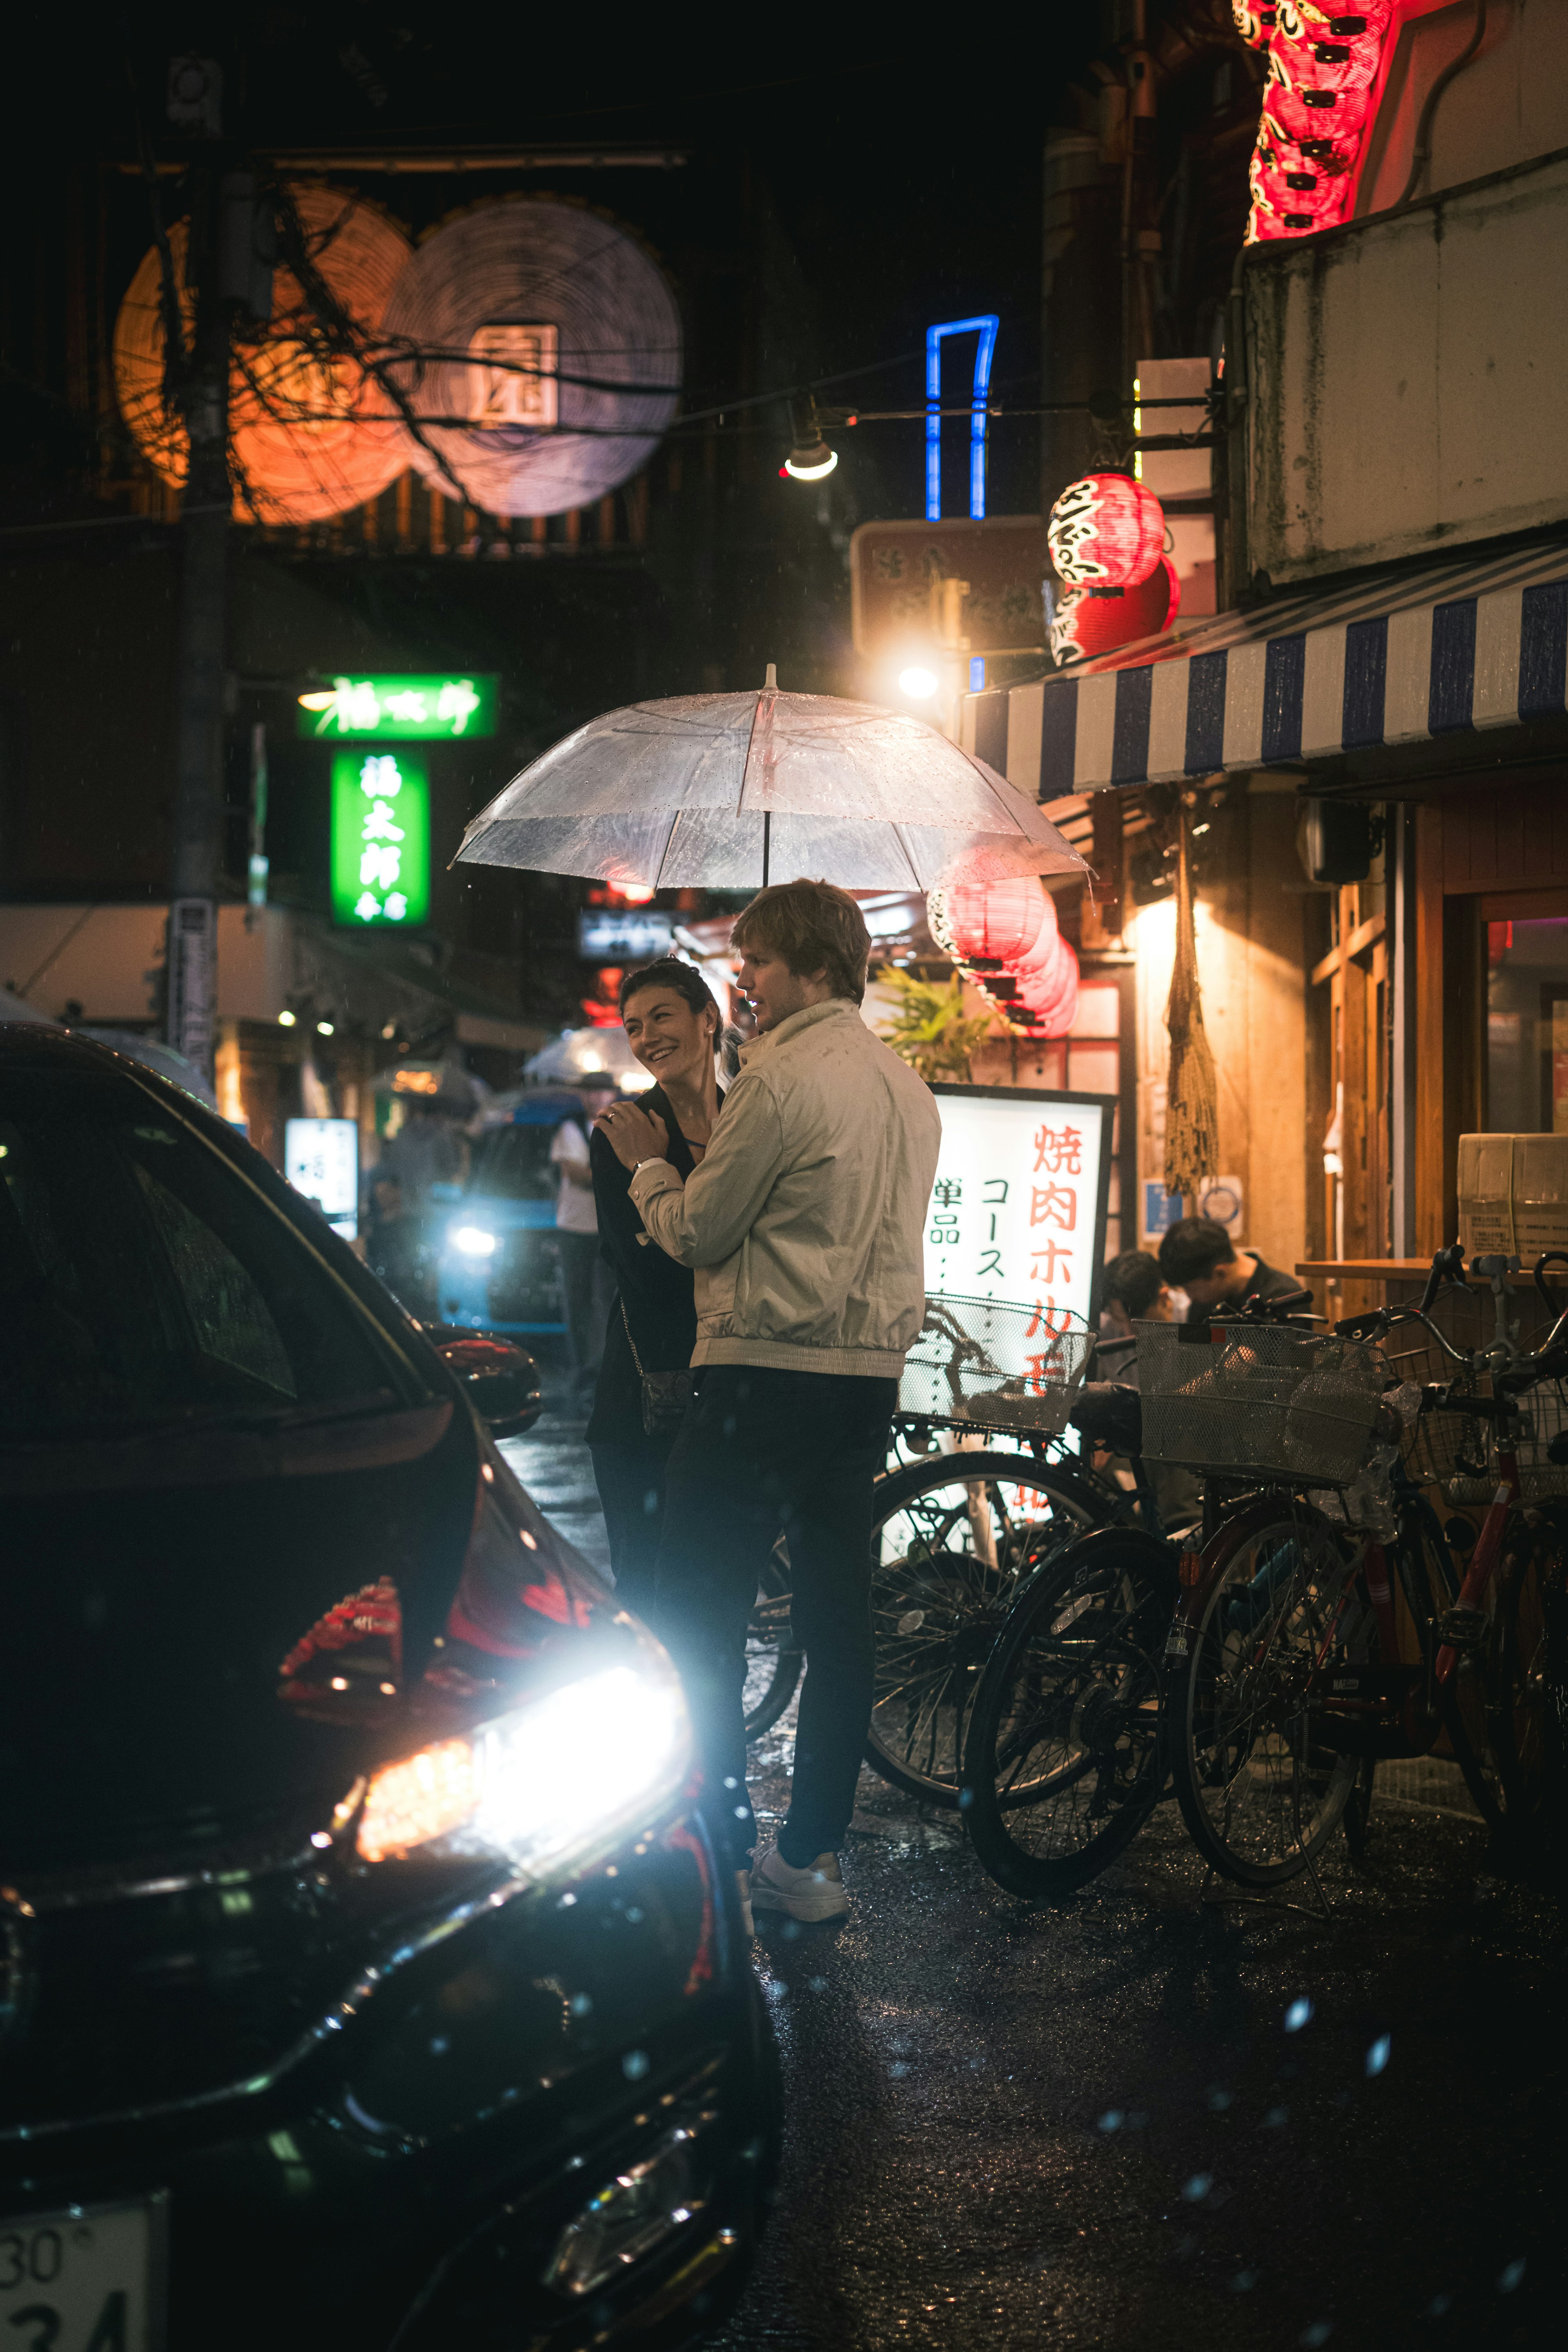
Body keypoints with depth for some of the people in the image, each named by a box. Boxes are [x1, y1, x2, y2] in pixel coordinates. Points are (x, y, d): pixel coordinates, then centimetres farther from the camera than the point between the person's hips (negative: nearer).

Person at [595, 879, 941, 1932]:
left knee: (702, 1619, 0)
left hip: (768, 1372, -8)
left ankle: (718, 1849, 1)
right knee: (838, 1618, 9)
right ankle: (814, 1857, 14)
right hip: (872, 1373, 8)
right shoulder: (910, 1088, 14)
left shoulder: (782, 1076, -13)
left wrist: (648, 1163, 11)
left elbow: (697, 1232, -8)